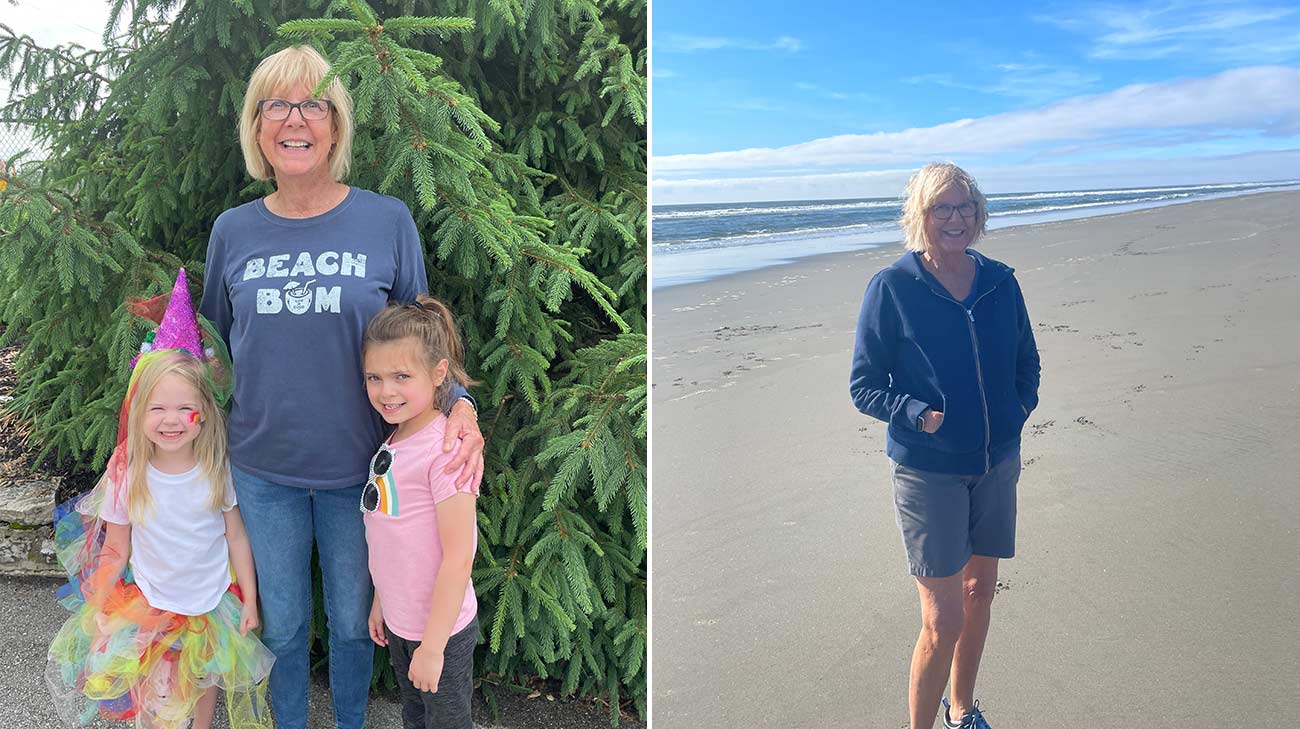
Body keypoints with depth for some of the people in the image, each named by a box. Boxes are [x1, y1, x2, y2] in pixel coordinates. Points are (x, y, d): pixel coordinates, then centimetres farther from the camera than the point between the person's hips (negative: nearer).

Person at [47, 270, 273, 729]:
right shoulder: (126, 475, -16)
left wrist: (249, 600, -2)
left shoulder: (218, 470, -16)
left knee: (204, 683, 20)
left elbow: (236, 537, -6)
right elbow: (116, 548, -4)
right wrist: (104, 613, 1)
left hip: (213, 600, 0)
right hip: (149, 604, 0)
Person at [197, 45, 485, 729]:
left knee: (353, 620, 17)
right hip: (262, 468, 2)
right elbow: (213, 344, 12)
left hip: (357, 467, -1)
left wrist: (459, 405, -18)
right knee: (282, 622, 19)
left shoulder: (388, 220, -8)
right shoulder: (233, 231, -1)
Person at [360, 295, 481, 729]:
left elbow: (458, 559, -24)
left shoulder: (446, 449, -24)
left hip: (440, 628, -8)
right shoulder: (393, 442, 2)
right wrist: (380, 601, 16)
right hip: (399, 622, 8)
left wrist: (433, 646, -21)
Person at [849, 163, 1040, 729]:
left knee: (979, 592, 19)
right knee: (943, 623, -5)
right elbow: (864, 385, -9)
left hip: (997, 463, 5)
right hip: (928, 470, -5)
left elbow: (1026, 359, 15)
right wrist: (918, 415, -22)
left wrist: (1021, 405, -2)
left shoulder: (1000, 282, 2)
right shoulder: (891, 288, -12)